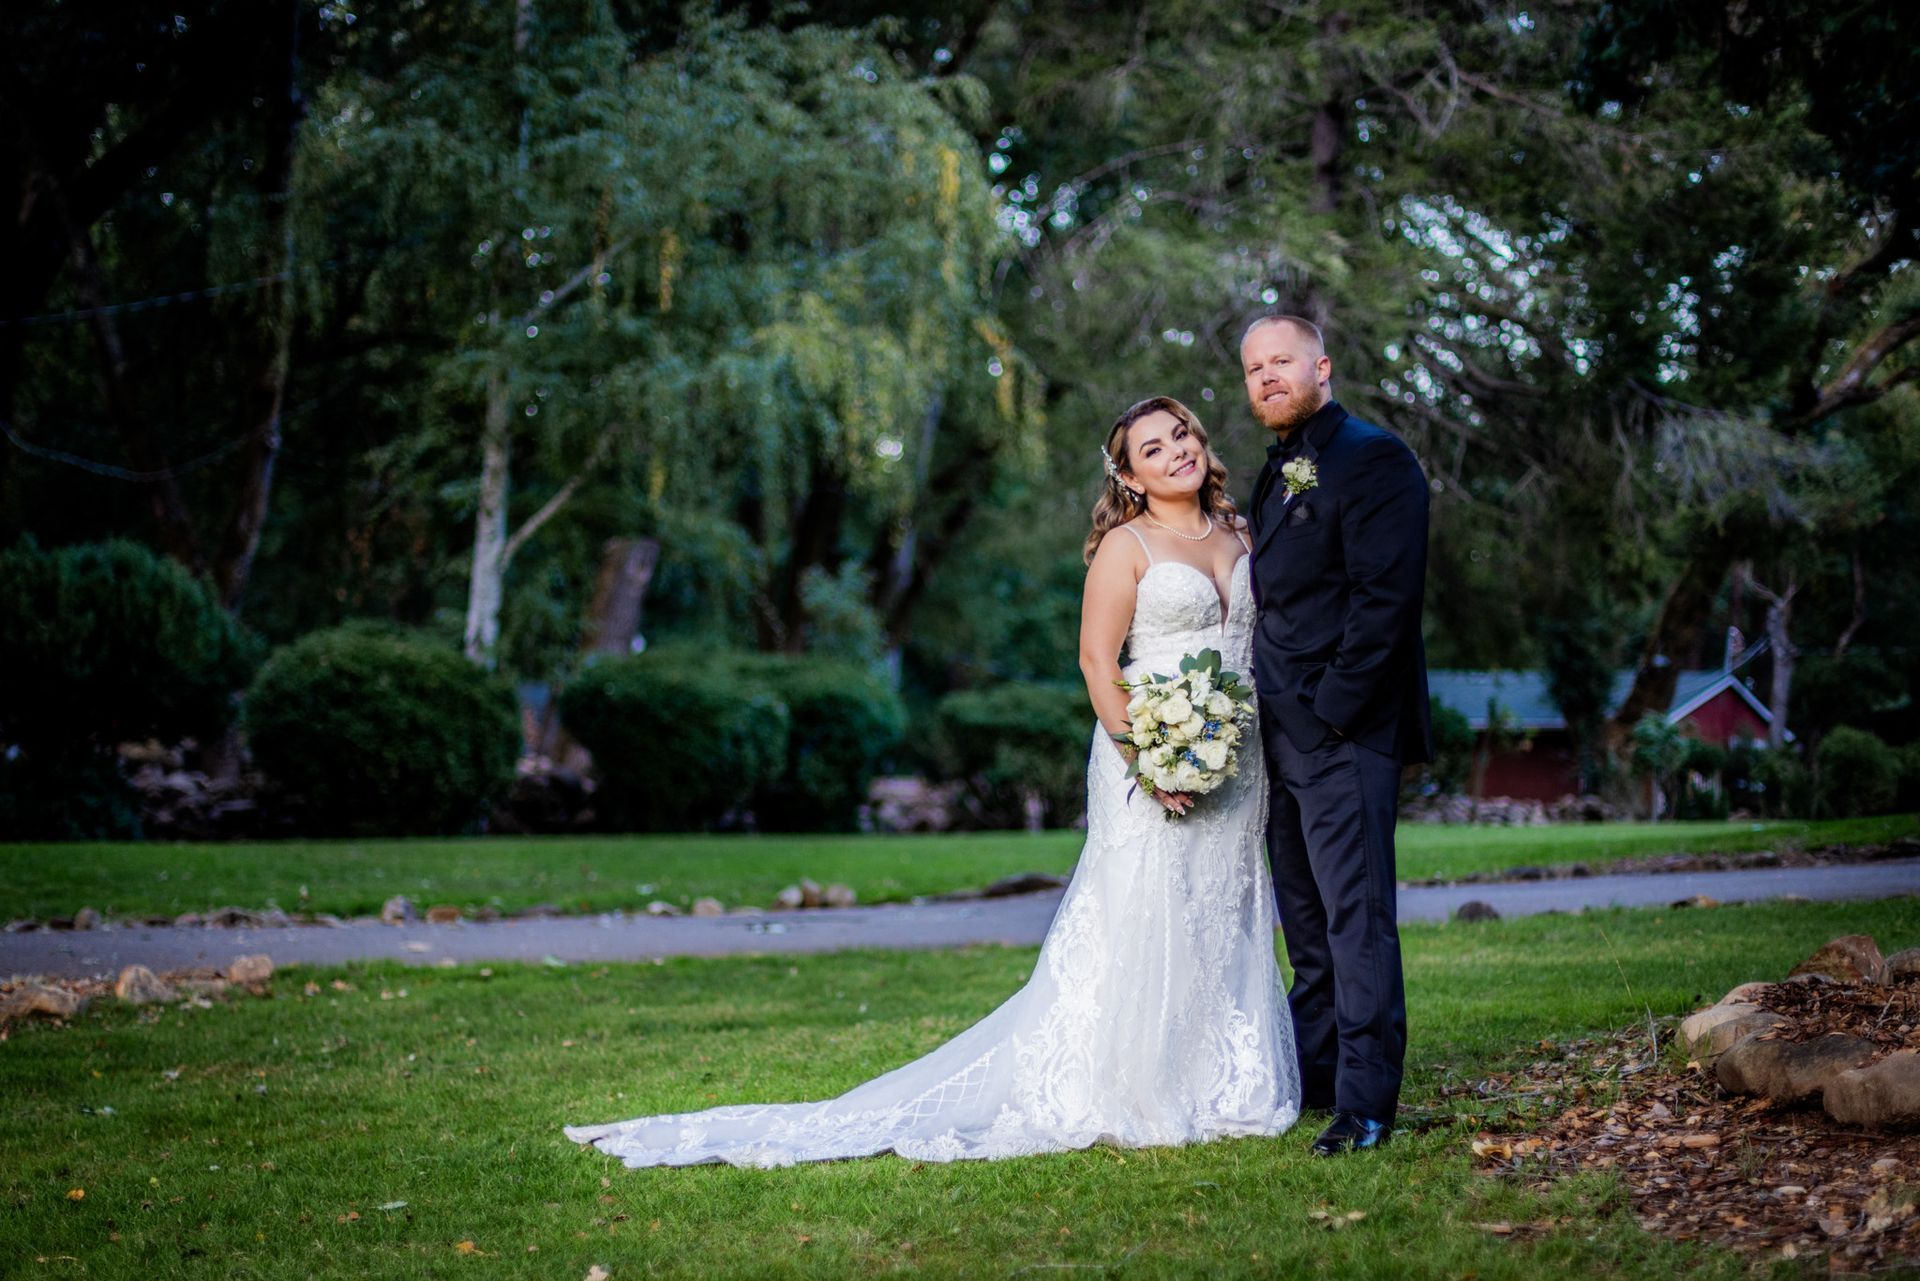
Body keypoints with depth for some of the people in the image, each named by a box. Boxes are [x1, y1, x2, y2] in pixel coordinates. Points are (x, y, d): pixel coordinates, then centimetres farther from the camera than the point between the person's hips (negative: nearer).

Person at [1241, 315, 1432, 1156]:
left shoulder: (1371, 459, -9)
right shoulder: (1278, 473, 19)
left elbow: (1384, 600, -17)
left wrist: (1331, 711, -19)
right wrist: (1265, 715, 12)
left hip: (1344, 732, -9)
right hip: (1283, 739, 9)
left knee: (1356, 916, -8)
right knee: (1306, 921, 14)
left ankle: (1366, 1103, -6)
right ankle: (1311, 1076, 23)